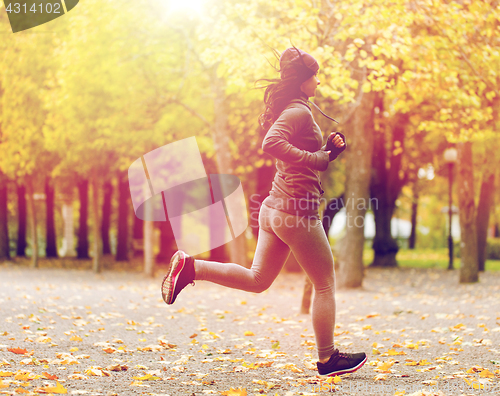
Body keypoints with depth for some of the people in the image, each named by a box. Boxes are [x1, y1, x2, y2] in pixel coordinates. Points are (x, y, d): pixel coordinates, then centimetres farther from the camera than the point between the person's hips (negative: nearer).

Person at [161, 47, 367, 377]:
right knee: (325, 284, 4)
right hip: (296, 211, -9)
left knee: (257, 279, 15)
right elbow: (271, 143, -30)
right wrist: (317, 158, -24)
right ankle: (328, 359, 12)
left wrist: (328, 150, 11)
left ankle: (190, 267, 5)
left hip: (275, 209, 9)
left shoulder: (293, 111, 17)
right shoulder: (299, 111, -13)